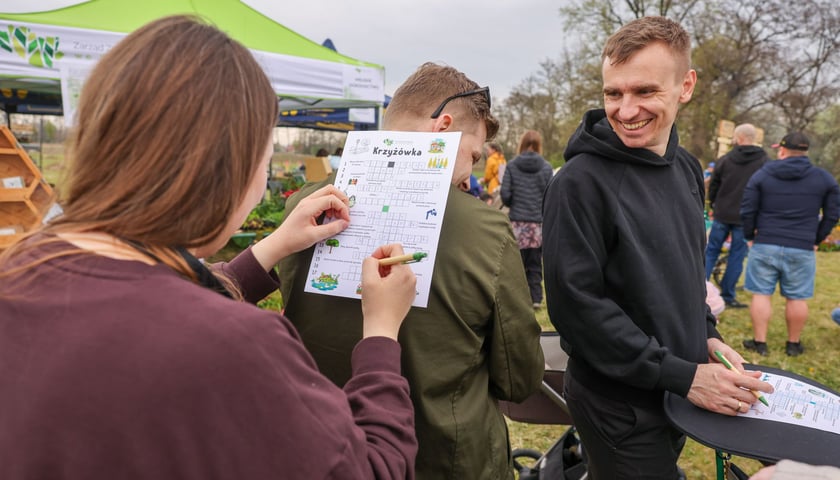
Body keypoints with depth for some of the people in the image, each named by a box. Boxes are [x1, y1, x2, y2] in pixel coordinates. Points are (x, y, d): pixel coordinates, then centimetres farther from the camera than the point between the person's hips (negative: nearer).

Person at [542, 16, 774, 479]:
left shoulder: (686, 168, 3)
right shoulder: (580, 182, -22)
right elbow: (576, 305, -24)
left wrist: (705, 333, 1)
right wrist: (684, 376, -21)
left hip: (679, 393, 7)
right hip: (620, 405, -7)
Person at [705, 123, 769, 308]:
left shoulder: (725, 160, -1)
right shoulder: (764, 162, -5)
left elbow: (713, 187, 6)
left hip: (722, 215, 1)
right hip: (745, 218, -1)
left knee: (711, 251, 13)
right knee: (736, 256, 6)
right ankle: (727, 296, 9)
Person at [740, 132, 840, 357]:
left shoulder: (762, 175, 0)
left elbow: (747, 210, -3)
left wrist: (750, 236, 9)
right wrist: (816, 240, 15)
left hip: (765, 245, -1)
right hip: (802, 249, 1)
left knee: (761, 294, 5)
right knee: (797, 298, 10)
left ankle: (759, 342, 8)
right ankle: (793, 344, 20)